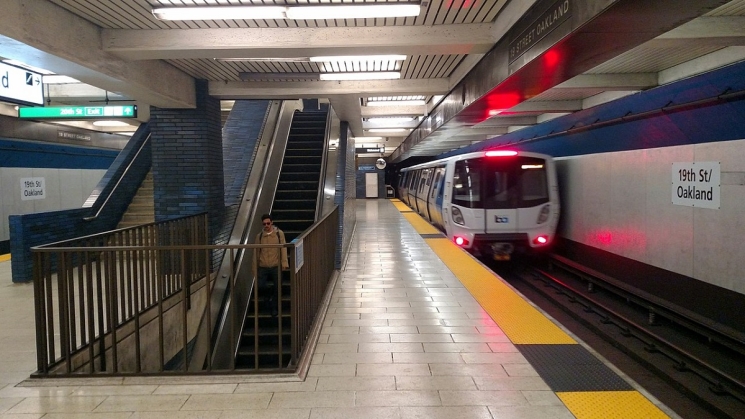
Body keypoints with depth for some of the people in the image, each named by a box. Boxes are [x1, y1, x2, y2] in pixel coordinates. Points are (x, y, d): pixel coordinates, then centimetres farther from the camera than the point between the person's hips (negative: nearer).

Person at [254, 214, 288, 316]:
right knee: (259, 287, -10)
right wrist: (255, 267, 7)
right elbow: (256, 252, 9)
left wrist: (284, 263, -12)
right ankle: (267, 296, 23)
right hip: (263, 267, 1)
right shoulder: (259, 236, 5)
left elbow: (283, 248, -3)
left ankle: (274, 308, 24)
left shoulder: (279, 233, 0)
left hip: (276, 266, -1)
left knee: (276, 288, 5)